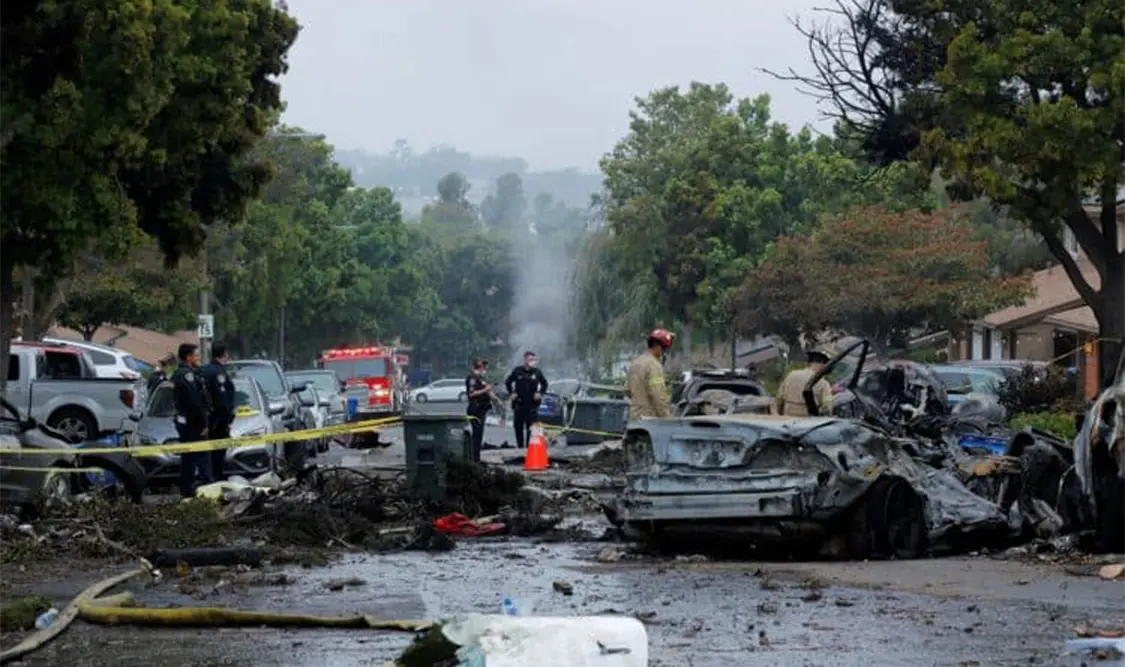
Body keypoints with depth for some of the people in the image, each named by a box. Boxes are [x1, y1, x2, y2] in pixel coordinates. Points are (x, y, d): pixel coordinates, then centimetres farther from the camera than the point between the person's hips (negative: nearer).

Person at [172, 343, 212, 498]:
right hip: (193, 423, -10)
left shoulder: (177, 374, 15)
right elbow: (194, 403, -22)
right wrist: (203, 424, -17)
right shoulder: (188, 375, -17)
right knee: (202, 457, -9)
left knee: (187, 457, 13)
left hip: (183, 421, 10)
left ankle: (186, 489, 16)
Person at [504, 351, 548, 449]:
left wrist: (540, 393, 3)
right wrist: (511, 393, 3)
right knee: (518, 426, 6)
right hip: (519, 403, 1)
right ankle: (520, 445, 16)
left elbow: (544, 383, 16)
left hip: (532, 404, -1)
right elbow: (507, 382, 13)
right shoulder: (517, 371, 2)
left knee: (531, 426, -7)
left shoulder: (537, 372, 3)